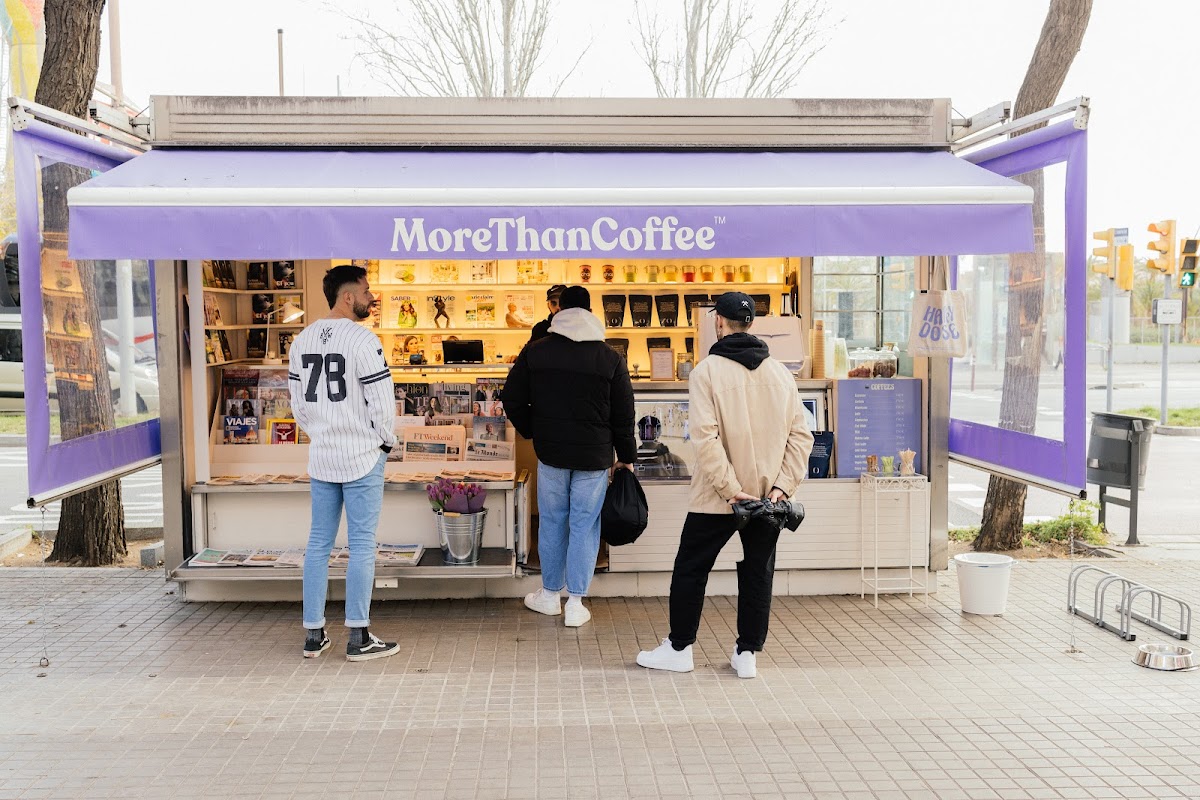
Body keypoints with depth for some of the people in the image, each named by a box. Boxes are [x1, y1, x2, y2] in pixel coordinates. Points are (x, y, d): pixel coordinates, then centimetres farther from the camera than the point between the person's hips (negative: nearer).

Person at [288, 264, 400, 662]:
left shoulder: (302, 340, 7)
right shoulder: (362, 339, -14)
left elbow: (298, 402, 12)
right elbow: (382, 402, -14)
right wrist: (387, 442, 2)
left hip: (321, 458, 6)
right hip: (362, 458, -6)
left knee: (319, 543, 11)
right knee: (361, 545, 0)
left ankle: (313, 635, 17)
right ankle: (359, 638, 4)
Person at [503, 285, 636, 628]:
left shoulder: (535, 351, -2)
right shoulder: (610, 358, -4)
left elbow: (512, 399, 3)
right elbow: (623, 415, -1)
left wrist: (531, 432, 17)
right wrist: (626, 457, 10)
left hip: (550, 452, 1)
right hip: (594, 457, -1)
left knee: (552, 523, 13)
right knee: (584, 526, 5)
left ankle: (550, 595, 25)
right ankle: (576, 604, 8)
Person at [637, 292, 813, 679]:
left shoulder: (707, 371, -10)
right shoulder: (780, 372, 4)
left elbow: (706, 438, -19)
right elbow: (801, 435, -1)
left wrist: (731, 489, -17)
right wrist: (782, 486, -4)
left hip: (717, 500, -4)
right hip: (768, 498, 4)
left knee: (690, 568, 12)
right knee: (758, 572, 14)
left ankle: (679, 648, 21)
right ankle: (748, 654, 20)